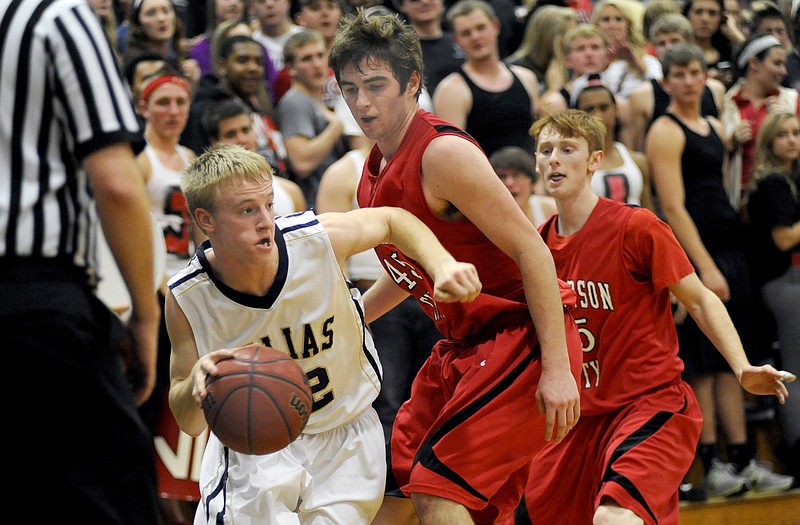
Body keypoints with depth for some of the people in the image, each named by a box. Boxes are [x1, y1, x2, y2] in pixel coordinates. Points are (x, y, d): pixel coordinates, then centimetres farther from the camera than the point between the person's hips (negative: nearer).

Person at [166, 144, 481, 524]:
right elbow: (189, 423, -14)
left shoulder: (317, 239, -21)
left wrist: (443, 266, -17)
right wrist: (197, 383, -37)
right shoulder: (185, 298, -21)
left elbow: (394, 221, 2)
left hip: (345, 439, 1)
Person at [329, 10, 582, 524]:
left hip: (521, 340, -10)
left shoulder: (444, 154, -20)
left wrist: (557, 368, -26)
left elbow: (531, 250, -22)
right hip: (463, 346, 10)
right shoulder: (376, 169, 9)